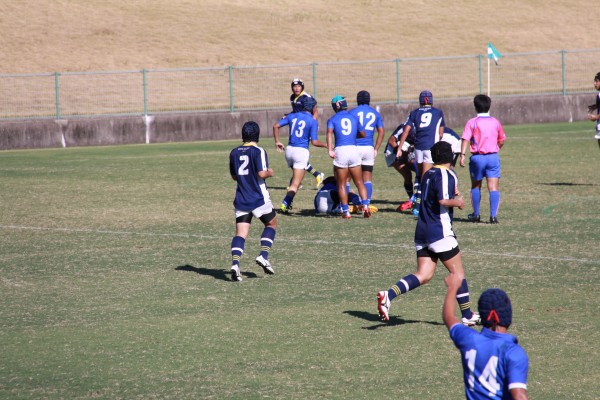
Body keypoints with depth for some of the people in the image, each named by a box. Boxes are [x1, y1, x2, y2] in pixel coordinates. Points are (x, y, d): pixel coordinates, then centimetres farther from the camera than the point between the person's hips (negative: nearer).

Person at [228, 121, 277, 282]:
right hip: (259, 198, -4)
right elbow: (261, 173, -19)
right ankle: (263, 256, 3)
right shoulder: (258, 151, -10)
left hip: (241, 200, 4)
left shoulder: (234, 153, 8)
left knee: (240, 233, 0)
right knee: (271, 224, 19)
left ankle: (235, 263, -21)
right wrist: (269, 172, 2)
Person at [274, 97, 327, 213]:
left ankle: (288, 202, 17)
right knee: (296, 183, -3)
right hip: (301, 151, -6)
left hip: (289, 150, 6)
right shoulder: (313, 121, -7)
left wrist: (277, 141, 16)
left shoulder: (292, 116, 8)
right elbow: (314, 142, -12)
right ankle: (285, 204, -17)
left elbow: (276, 126, 5)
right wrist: (326, 145, 5)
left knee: (295, 177, 27)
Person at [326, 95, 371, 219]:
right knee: (359, 182, 11)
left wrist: (330, 149, -22)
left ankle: (346, 211, 4)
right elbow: (363, 134, 23)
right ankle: (365, 205, -5)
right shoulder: (354, 118, 14)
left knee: (341, 184, 7)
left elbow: (329, 133, -13)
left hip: (340, 150, -2)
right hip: (353, 149, 2)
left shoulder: (332, 119, 6)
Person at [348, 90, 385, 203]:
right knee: (367, 178, 8)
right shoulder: (375, 113, 11)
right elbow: (381, 132, 9)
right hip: (369, 147, 3)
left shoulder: (352, 112, 1)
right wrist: (376, 149, 12)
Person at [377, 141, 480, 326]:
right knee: (458, 272, 4)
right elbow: (443, 200, -24)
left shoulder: (428, 174, 16)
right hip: (440, 232, -8)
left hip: (422, 232, 8)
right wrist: (457, 202, -6)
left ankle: (388, 295, -16)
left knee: (423, 275, 3)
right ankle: (467, 316, 10)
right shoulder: (446, 174, -11)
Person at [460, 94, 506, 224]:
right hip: (493, 157, 1)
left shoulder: (472, 122, -3)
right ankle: (493, 215, -13)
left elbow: (466, 139, -15)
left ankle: (476, 214, 23)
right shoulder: (495, 122, 6)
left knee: (476, 187, 17)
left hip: (477, 157, -1)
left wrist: (462, 155, -19)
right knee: (493, 188, -2)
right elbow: (501, 141, 14)